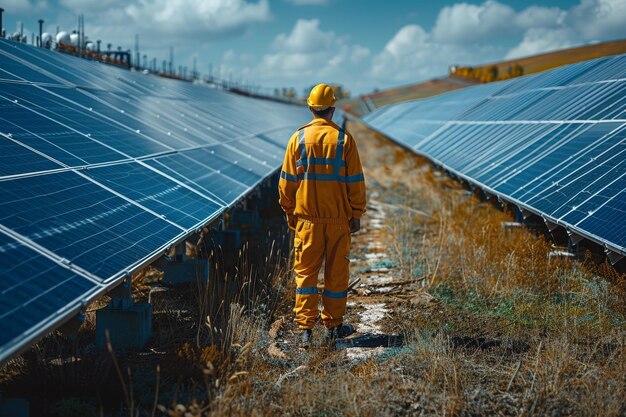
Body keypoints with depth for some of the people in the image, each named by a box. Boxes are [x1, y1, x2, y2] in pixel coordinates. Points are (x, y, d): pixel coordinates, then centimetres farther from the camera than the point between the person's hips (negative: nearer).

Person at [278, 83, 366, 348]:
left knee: (305, 273, 6)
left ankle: (305, 328, 1)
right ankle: (333, 326, 20)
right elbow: (356, 182, -2)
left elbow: (287, 181, 3)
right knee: (336, 273, 10)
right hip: (339, 219, 0)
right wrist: (356, 214, 7)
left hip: (306, 218, 1)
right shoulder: (344, 139, -5)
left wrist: (289, 212, 14)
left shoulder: (298, 138, -2)